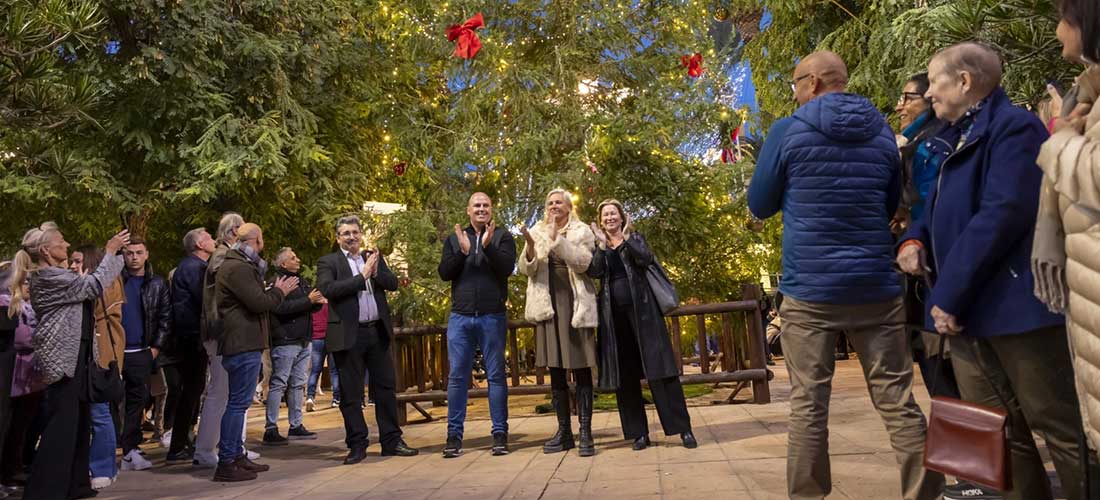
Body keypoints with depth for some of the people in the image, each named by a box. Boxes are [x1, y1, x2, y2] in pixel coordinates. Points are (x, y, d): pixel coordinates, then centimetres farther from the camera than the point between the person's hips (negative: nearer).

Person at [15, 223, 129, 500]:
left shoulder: (53, 276, 17)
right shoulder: (48, 277, -15)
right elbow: (94, 285, -19)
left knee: (78, 420, 14)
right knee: (62, 424, -9)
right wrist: (110, 252, -10)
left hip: (72, 355, 11)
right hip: (62, 357, -11)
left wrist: (112, 254, 13)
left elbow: (85, 287, 16)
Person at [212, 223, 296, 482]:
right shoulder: (238, 267, -16)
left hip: (243, 343, 11)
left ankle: (237, 456, 25)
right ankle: (226, 463, -2)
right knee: (238, 403, -7)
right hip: (243, 344, -11)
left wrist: (273, 290, 11)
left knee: (238, 402, 16)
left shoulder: (239, 265, 19)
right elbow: (258, 302, -20)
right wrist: (279, 291, -5)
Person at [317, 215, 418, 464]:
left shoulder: (374, 257, 14)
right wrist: (362, 276, -16)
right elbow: (328, 290, -17)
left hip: (378, 332, 4)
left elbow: (393, 283, 5)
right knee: (350, 394, 3)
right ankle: (357, 445, 14)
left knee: (386, 387, 8)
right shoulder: (328, 262, 1)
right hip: (348, 335, -4)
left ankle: (391, 441, 17)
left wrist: (376, 271, -13)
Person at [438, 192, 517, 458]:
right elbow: (444, 273, 1)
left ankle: (500, 433, 11)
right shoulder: (454, 239, 11)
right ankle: (454, 435, 10)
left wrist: (488, 246, -22)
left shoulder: (502, 237, 5)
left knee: (496, 375, 4)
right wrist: (462, 251, -14)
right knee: (457, 376, 3)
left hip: (493, 317, -2)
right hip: (460, 317, 2)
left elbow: (507, 268, -9)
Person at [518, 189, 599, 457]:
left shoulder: (582, 231, 5)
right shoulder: (537, 232, 13)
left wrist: (557, 238, -20)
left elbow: (582, 262, -11)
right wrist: (529, 248, -15)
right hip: (548, 305, 3)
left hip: (575, 304, -3)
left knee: (580, 369, -3)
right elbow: (526, 269, 5)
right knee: (555, 370, 6)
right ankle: (564, 431, 14)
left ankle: (585, 432, 1)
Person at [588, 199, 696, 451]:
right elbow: (594, 272, -4)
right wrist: (603, 244, -11)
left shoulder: (635, 238, 11)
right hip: (614, 313, 2)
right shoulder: (598, 246, 14)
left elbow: (647, 259, -9)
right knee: (624, 374, 2)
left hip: (641, 309, -2)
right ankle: (639, 433, 10)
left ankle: (683, 429, -2)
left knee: (660, 368, -6)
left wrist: (625, 238, -13)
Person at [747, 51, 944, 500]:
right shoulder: (883, 133, 11)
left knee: (808, 405, 3)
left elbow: (760, 205, 5)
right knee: (898, 403, 6)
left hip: (808, 288, -3)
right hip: (876, 286, 4)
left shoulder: (788, 131, -3)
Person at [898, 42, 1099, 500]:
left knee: (1062, 429, 0)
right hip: (967, 310, 9)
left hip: (1015, 305, -9)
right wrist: (916, 240, 1)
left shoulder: (1013, 125, -8)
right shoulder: (956, 139, 19)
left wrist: (948, 294, -20)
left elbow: (1004, 213, -20)